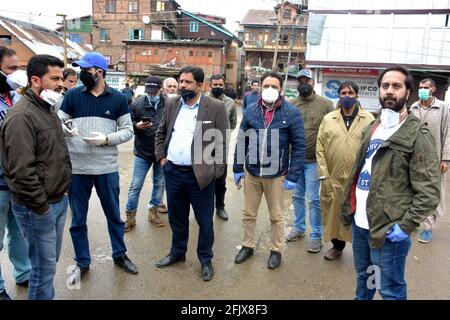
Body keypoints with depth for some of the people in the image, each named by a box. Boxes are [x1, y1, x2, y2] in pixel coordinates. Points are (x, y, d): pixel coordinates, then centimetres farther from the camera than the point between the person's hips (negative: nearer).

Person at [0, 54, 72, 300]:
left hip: (59, 200, 9)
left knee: (51, 260, 20)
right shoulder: (21, 116, -19)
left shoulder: (48, 109, 12)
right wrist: (42, 206, -16)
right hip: (38, 208, -9)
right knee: (44, 266, 4)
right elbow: (21, 171, -24)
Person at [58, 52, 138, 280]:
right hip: (76, 168, 1)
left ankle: (120, 255, 34)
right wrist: (64, 130, -19)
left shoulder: (118, 98, -1)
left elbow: (128, 130, 1)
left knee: (114, 215, 15)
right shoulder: (72, 95, 1)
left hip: (107, 168, 0)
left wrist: (106, 139, -15)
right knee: (78, 219, 12)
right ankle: (82, 261, 31)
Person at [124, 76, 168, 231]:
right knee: (135, 186, 4)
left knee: (159, 184, 14)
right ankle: (130, 216, 18)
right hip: (142, 152, 0)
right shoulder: (137, 103, -5)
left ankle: (153, 210, 32)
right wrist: (136, 125, -18)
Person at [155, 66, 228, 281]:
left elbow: (222, 142, -7)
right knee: (176, 217, 19)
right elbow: (161, 133, 17)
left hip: (200, 174, -4)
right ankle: (177, 252, 38)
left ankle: (205, 260, 27)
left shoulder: (215, 107, -7)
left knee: (205, 221, 8)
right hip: (172, 172, 4)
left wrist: (216, 171, -10)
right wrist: (161, 157, 7)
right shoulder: (172, 104, 7)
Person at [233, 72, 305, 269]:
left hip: (276, 175, -2)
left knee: (276, 216, 13)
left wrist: (293, 176, -11)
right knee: (249, 213, 15)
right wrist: (238, 168, 4)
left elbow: (299, 146, -7)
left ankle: (276, 251, 31)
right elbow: (241, 140, 6)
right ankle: (247, 246, 34)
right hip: (251, 173, 3)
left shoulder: (291, 112, -8)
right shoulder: (251, 110, 1)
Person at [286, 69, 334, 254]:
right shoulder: (292, 104, 2)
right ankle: (299, 228, 34)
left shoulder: (325, 104, -5)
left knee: (314, 199, 3)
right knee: (297, 196, 16)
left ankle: (316, 235, 17)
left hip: (314, 160, -3)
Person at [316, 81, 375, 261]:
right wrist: (324, 175, -3)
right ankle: (337, 246, 32)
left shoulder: (369, 119, 3)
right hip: (334, 178, 2)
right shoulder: (328, 119, 7)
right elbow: (320, 148, 3)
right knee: (334, 214, 13)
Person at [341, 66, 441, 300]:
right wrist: (348, 206, 11)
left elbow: (429, 191, -15)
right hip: (359, 223, 6)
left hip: (388, 230, -6)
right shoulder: (373, 128, 11)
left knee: (390, 289, 8)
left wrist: (405, 226, -20)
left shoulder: (418, 135, -10)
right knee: (363, 277, 23)